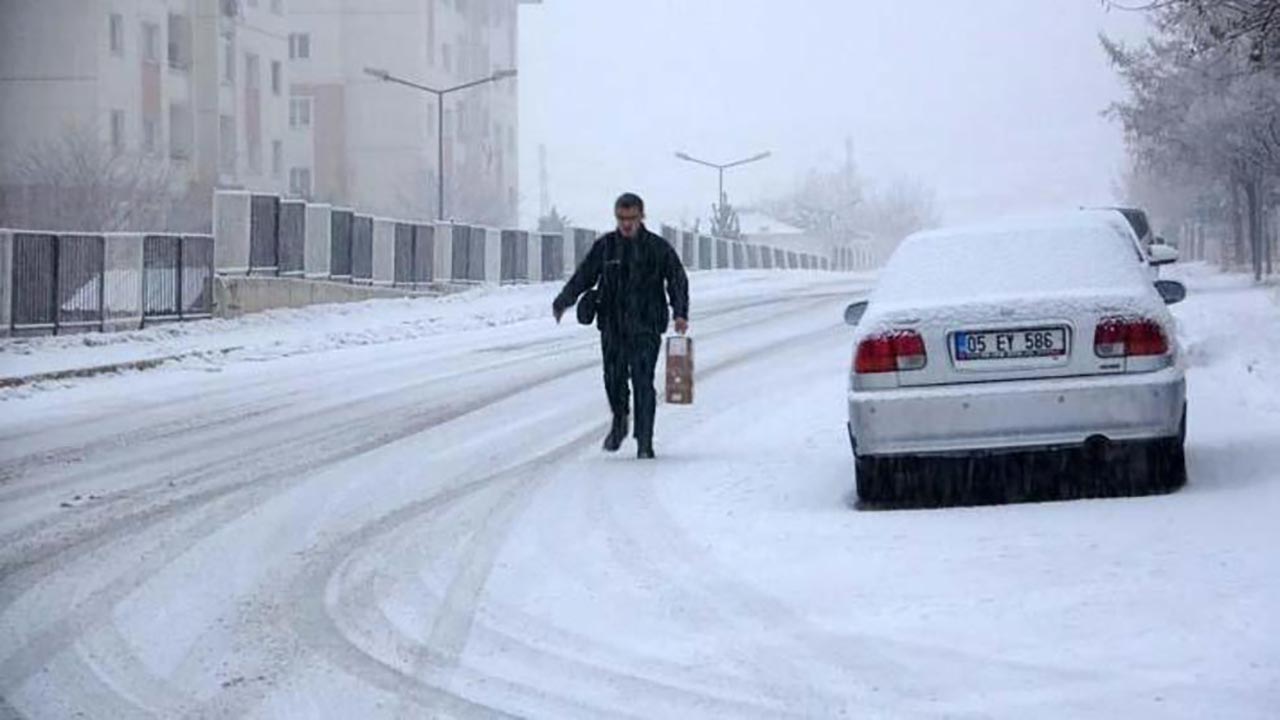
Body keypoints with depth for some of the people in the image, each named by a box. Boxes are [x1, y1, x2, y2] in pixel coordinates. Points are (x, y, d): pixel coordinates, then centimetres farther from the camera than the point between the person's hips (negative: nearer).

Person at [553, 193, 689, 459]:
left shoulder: (658, 248, 2)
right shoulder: (605, 247, 7)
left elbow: (677, 280, 1)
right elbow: (583, 276, 8)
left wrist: (680, 313, -13)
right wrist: (563, 301, -7)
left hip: (646, 328, -2)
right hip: (612, 327, 2)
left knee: (643, 382, -7)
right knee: (614, 377, -1)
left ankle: (644, 443, -2)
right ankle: (619, 422, 27)